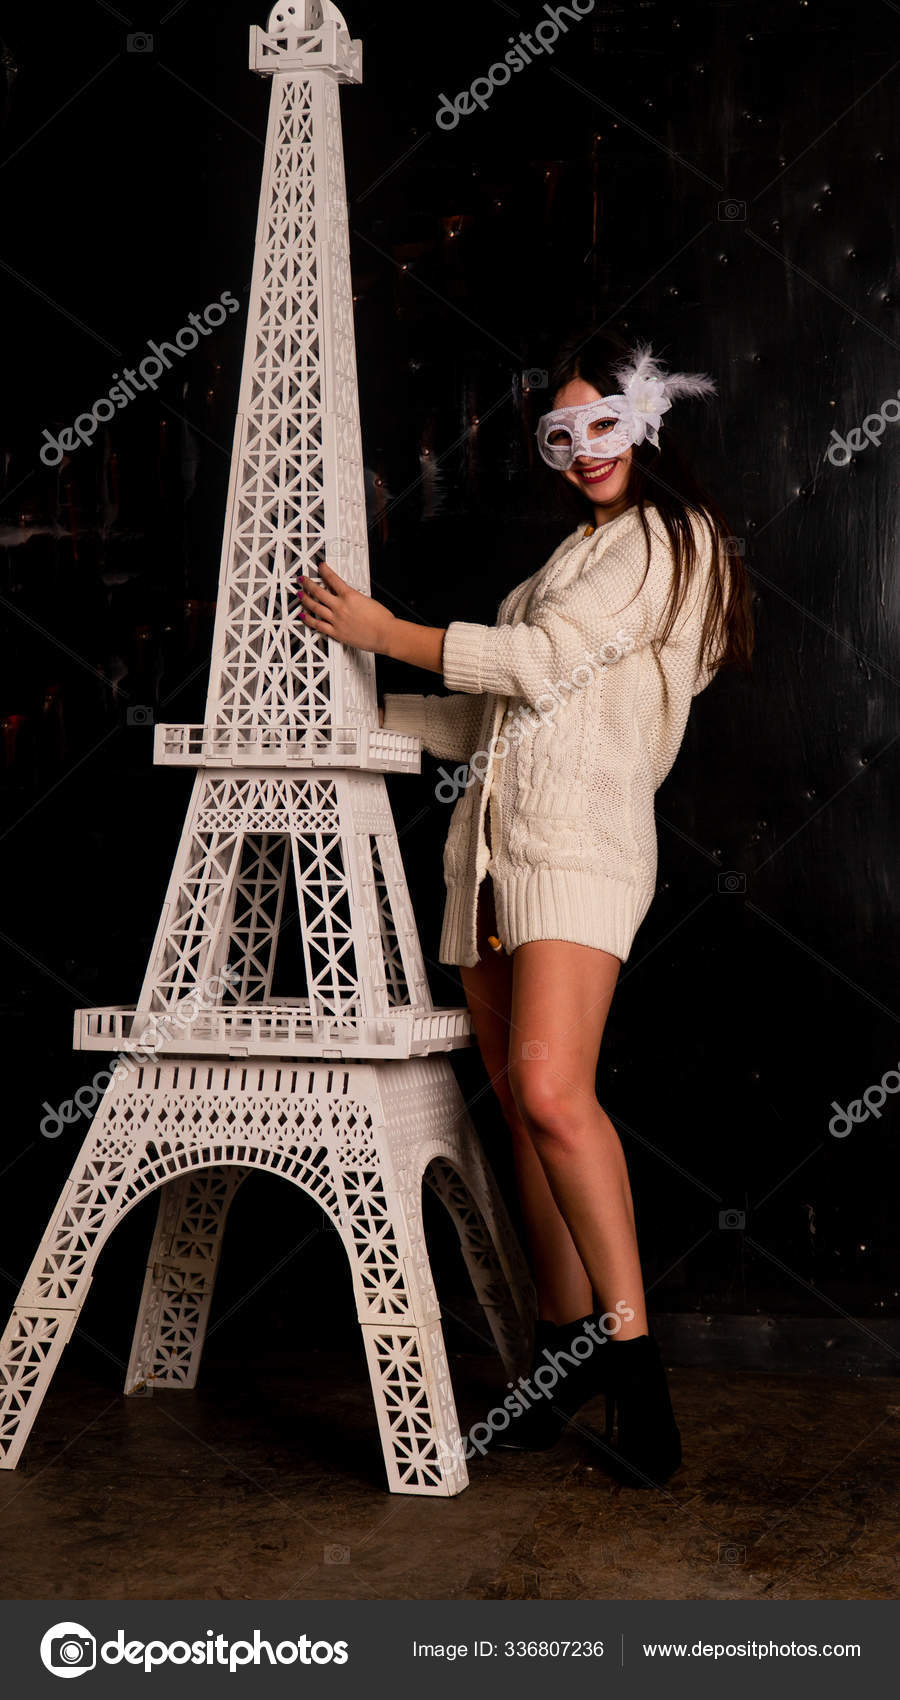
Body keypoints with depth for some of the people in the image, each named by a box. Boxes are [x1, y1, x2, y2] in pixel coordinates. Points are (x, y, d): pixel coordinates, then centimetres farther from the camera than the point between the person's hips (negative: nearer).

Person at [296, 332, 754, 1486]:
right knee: (519, 1103, 4)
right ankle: (568, 1348, 12)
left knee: (551, 1090, -24)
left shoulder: (672, 533, 3)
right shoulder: (573, 555, 28)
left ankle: (634, 1353, -17)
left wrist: (386, 632, -1)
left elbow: (545, 661, -8)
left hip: (580, 833, -8)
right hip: (491, 835, 8)